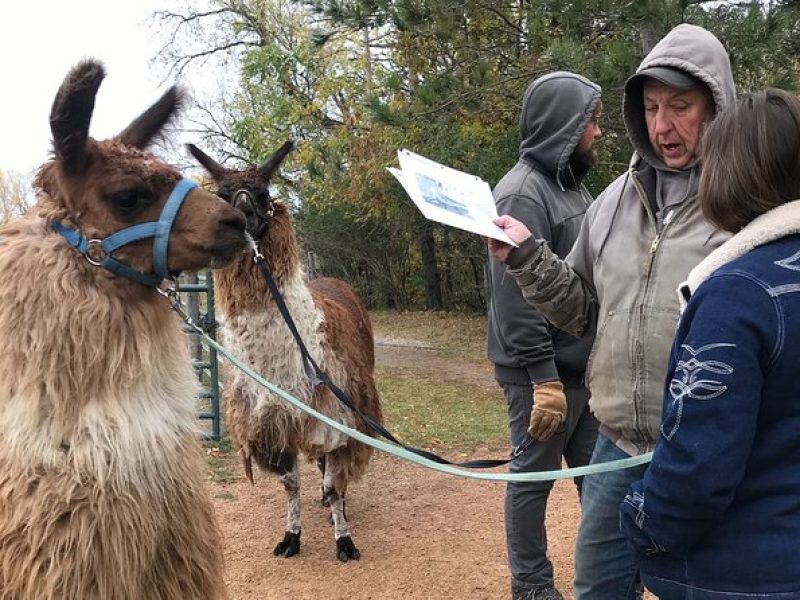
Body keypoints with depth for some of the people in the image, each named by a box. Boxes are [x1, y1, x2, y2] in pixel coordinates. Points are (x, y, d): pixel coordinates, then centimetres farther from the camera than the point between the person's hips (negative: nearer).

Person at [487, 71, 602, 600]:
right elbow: (517, 296, -22)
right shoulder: (523, 193, -16)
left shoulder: (571, 185, 12)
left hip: (585, 368, 9)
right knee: (534, 477, 6)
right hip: (543, 374, -9)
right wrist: (544, 379, -22)